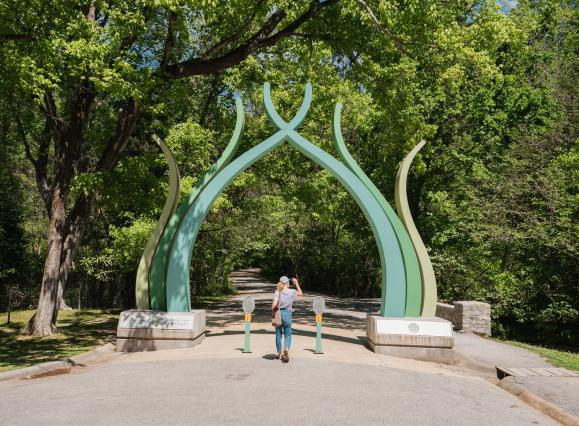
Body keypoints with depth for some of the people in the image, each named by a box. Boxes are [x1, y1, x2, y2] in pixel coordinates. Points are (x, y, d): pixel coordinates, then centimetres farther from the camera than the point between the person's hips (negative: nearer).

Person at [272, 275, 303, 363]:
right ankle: (286, 349, -21)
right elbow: (300, 293, 18)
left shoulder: (277, 292, -5)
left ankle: (279, 354, 27)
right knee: (288, 335, 7)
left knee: (278, 334, 15)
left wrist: (273, 309, 7)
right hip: (287, 314, 0)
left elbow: (274, 304, -14)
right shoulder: (292, 292, -3)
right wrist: (296, 283, 21)